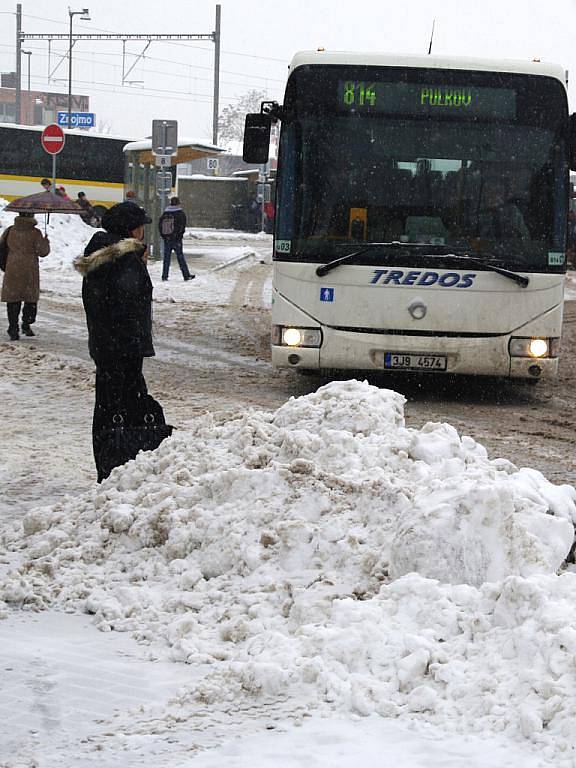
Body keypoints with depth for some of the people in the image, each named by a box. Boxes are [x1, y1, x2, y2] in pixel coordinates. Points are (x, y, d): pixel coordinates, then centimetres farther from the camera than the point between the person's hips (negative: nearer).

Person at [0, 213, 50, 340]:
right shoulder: (35, 233, -10)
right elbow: (42, 252, -7)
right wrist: (46, 242, 13)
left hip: (12, 270, 3)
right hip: (29, 271, -3)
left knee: (13, 301, 6)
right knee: (31, 299, 12)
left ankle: (13, 328, 3)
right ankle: (26, 324, 6)